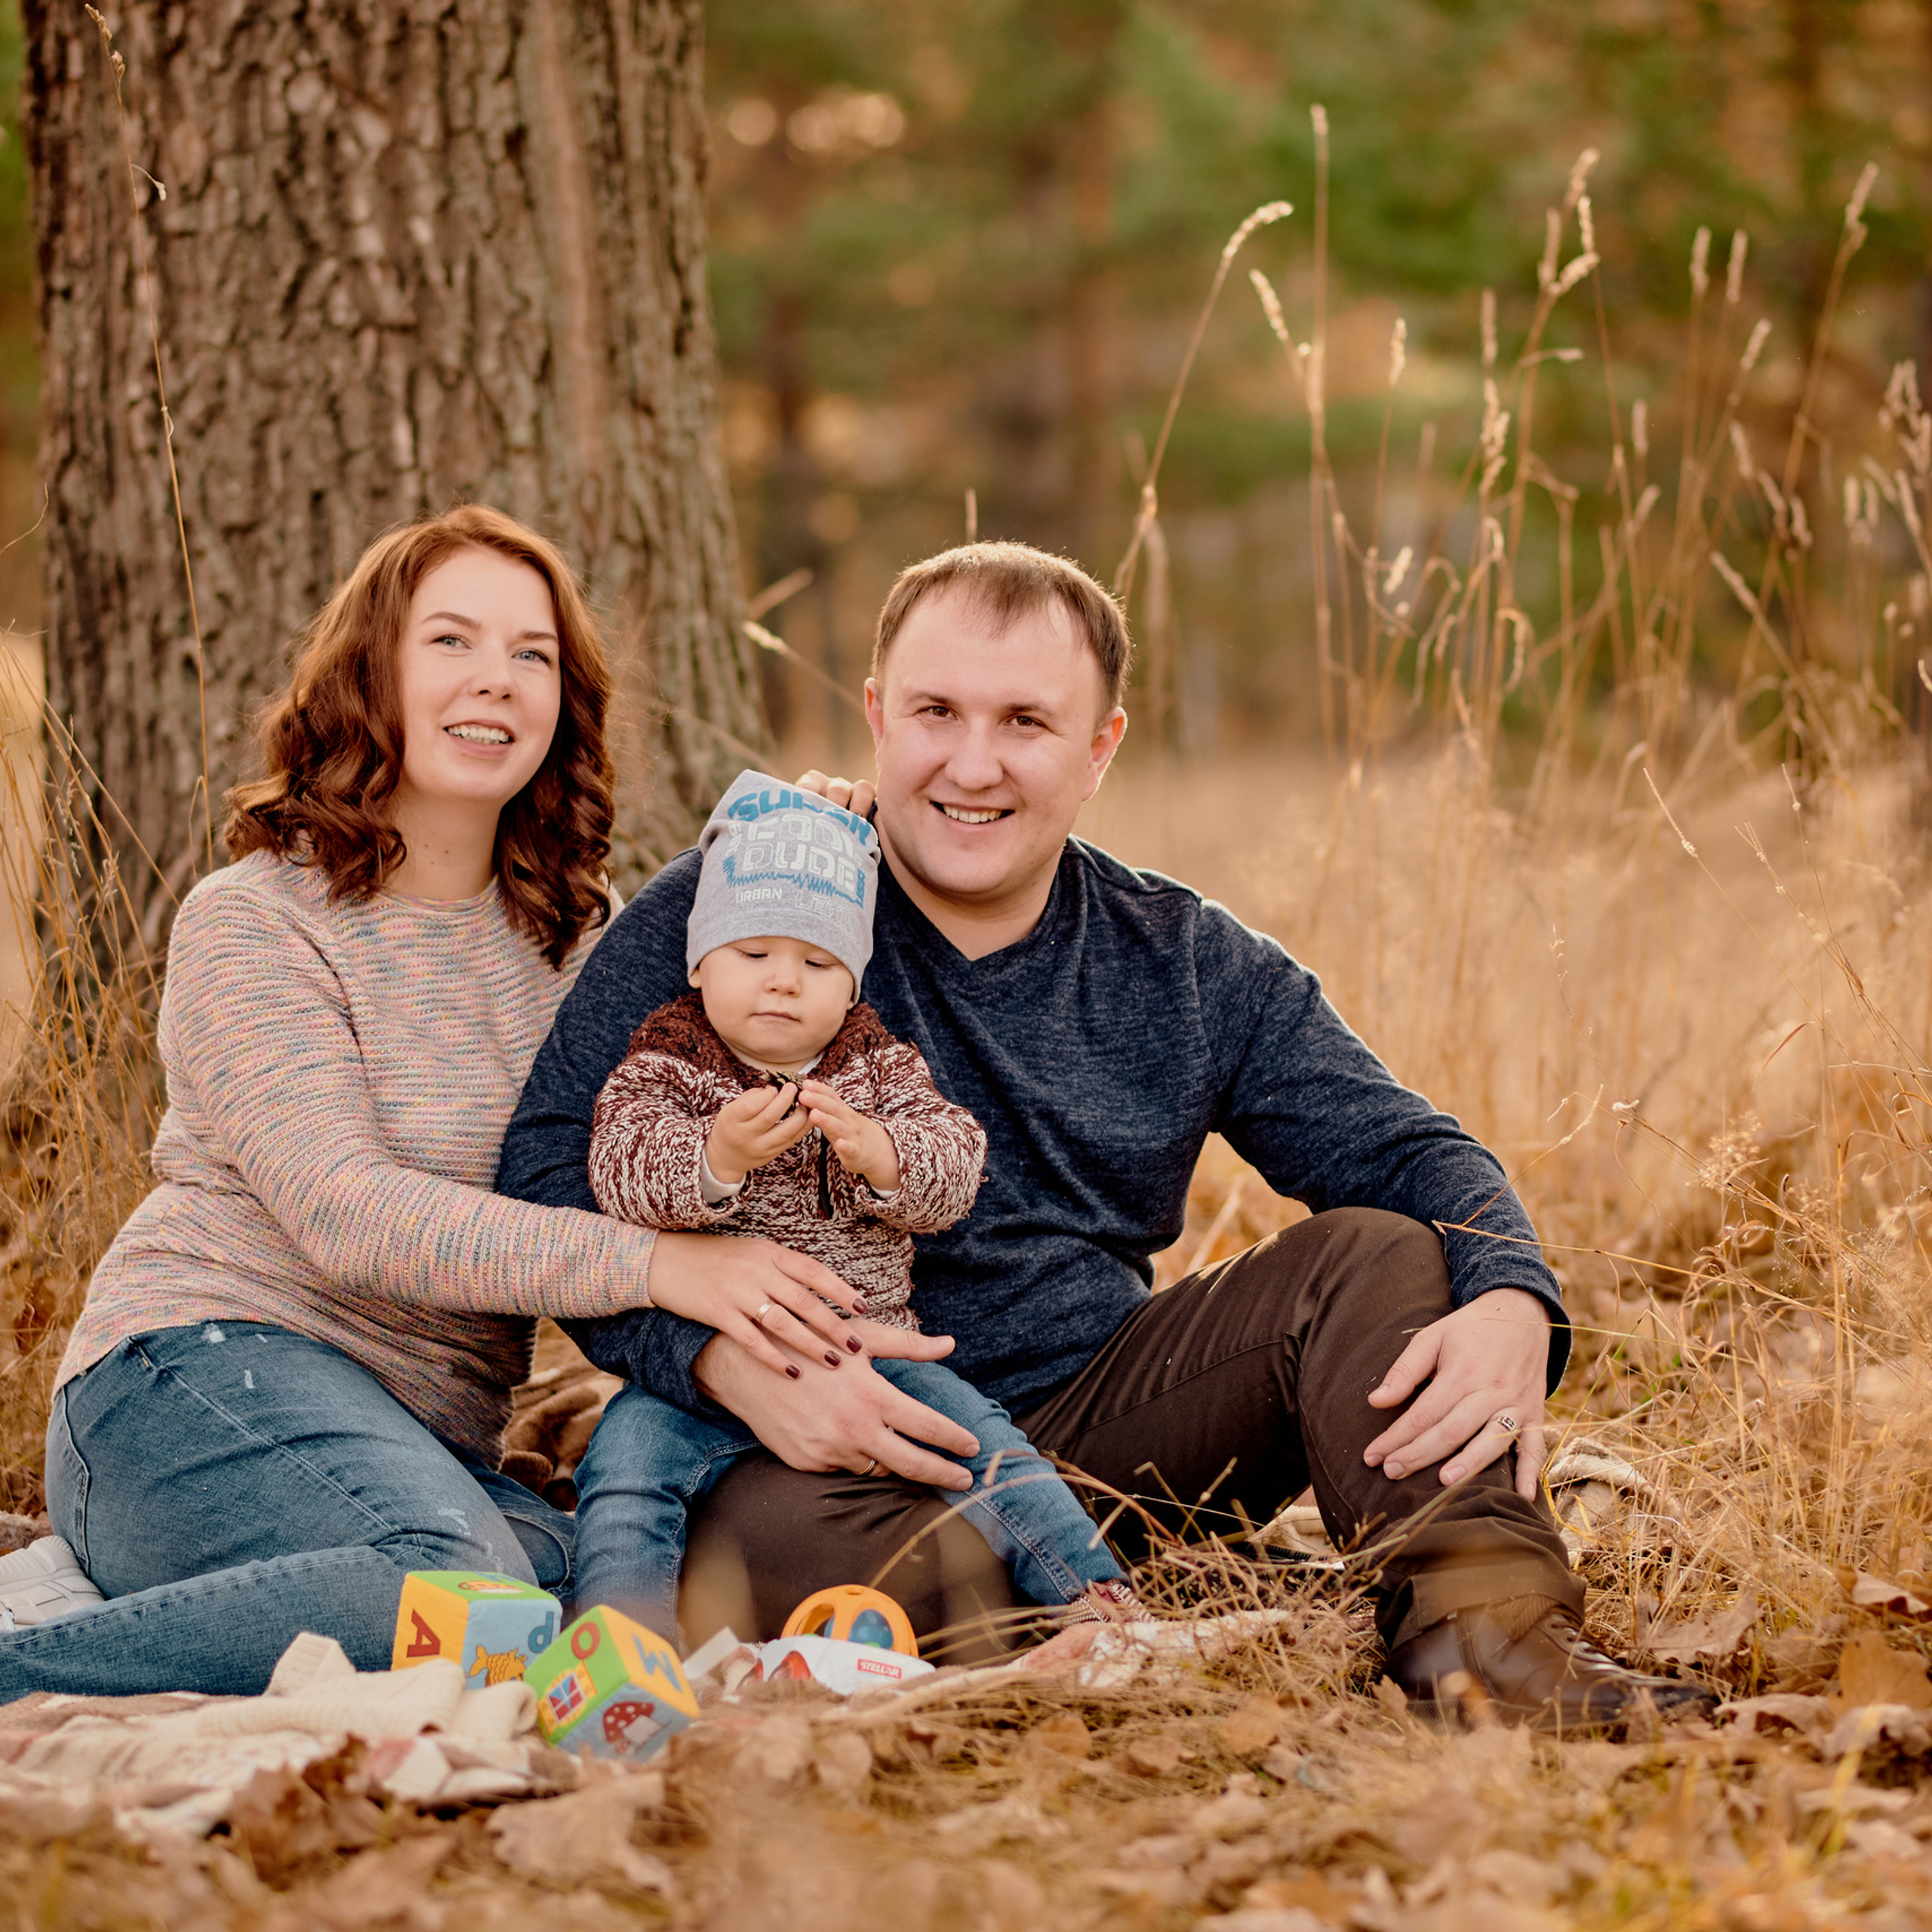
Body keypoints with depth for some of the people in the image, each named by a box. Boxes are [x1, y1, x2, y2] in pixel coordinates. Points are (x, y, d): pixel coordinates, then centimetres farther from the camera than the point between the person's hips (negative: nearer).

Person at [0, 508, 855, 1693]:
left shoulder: (577, 931, 17)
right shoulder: (252, 924, -4)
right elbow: (346, 1216, -17)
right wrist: (656, 1263, -24)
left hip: (433, 1443, 7)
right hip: (209, 1368, -6)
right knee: (454, 1582, -35)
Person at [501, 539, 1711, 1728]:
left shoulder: (1194, 970, 6)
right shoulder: (730, 915, -5)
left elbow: (1413, 1156, 6)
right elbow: (548, 1174, -10)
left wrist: (1511, 1308, -18)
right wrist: (728, 1357, -27)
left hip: (1101, 1434, 4)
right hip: (839, 1458, -4)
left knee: (1374, 1255, -12)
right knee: (767, 1550, -38)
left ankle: (1481, 1614, -28)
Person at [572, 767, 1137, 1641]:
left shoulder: (881, 1067, 9)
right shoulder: (663, 1067, 1)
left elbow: (955, 1169, -3)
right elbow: (624, 1174, -16)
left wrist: (880, 1156, -25)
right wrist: (717, 1159, -36)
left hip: (869, 1351, 2)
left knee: (976, 1434, -12)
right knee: (629, 1452, -25)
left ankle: (1091, 1592, -7)